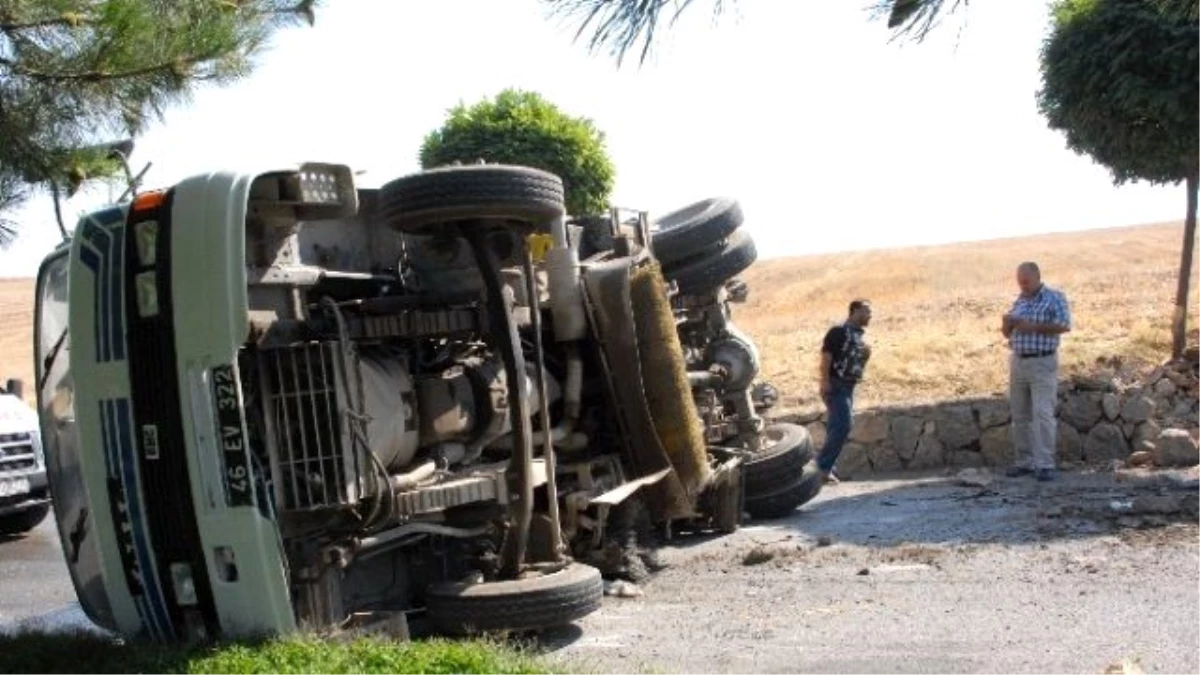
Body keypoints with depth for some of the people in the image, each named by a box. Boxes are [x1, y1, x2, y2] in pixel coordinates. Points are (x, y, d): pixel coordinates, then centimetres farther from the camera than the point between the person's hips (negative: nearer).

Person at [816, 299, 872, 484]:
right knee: (843, 426, -15)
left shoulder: (859, 335, 15)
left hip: (849, 387, 9)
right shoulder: (838, 331, -11)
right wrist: (825, 382, -24)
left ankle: (827, 466, 15)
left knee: (836, 427, 9)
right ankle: (823, 465, -9)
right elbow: (826, 356, -17)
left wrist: (866, 354, 3)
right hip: (836, 385, -9)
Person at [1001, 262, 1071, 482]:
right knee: (1020, 415, 7)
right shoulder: (1019, 301, 15)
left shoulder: (1055, 298, -2)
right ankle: (1025, 462, 14)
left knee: (1043, 414, -11)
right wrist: (1006, 324, -3)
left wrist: (1033, 326, -19)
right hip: (1017, 362, 6)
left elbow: (1064, 325, -15)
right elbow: (1008, 334, 20)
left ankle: (1045, 465, -10)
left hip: (1042, 364, -6)